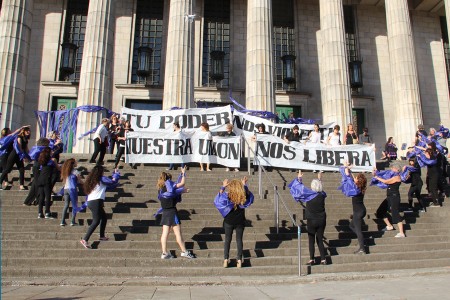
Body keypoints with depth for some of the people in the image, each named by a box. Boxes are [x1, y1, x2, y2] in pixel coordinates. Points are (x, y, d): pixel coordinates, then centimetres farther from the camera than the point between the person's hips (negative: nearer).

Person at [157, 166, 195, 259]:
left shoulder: (161, 188, 12)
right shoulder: (169, 185, -8)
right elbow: (182, 183, -8)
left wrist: (183, 191, 17)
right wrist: (183, 173, 2)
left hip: (165, 212, 7)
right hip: (172, 211, -7)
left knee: (165, 233, 6)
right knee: (178, 233, -1)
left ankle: (164, 253, 7)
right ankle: (184, 251, 5)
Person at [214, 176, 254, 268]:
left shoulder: (227, 197, -20)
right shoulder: (243, 198, -16)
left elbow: (217, 199, -1)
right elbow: (249, 195, 7)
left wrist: (223, 187, -2)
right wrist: (245, 185, 8)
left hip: (229, 222, -1)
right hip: (240, 222, 1)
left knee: (227, 239, 12)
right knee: (239, 239, 12)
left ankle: (226, 260, 13)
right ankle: (239, 260, 15)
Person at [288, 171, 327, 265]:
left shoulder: (309, 194, -14)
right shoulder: (322, 195, -2)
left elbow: (300, 187, -4)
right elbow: (320, 189, 21)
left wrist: (299, 178, 10)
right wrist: (319, 180, 31)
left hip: (311, 221, -3)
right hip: (322, 220, 4)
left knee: (311, 240, 8)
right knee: (320, 240, 12)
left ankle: (311, 259, 4)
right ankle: (323, 259, 9)